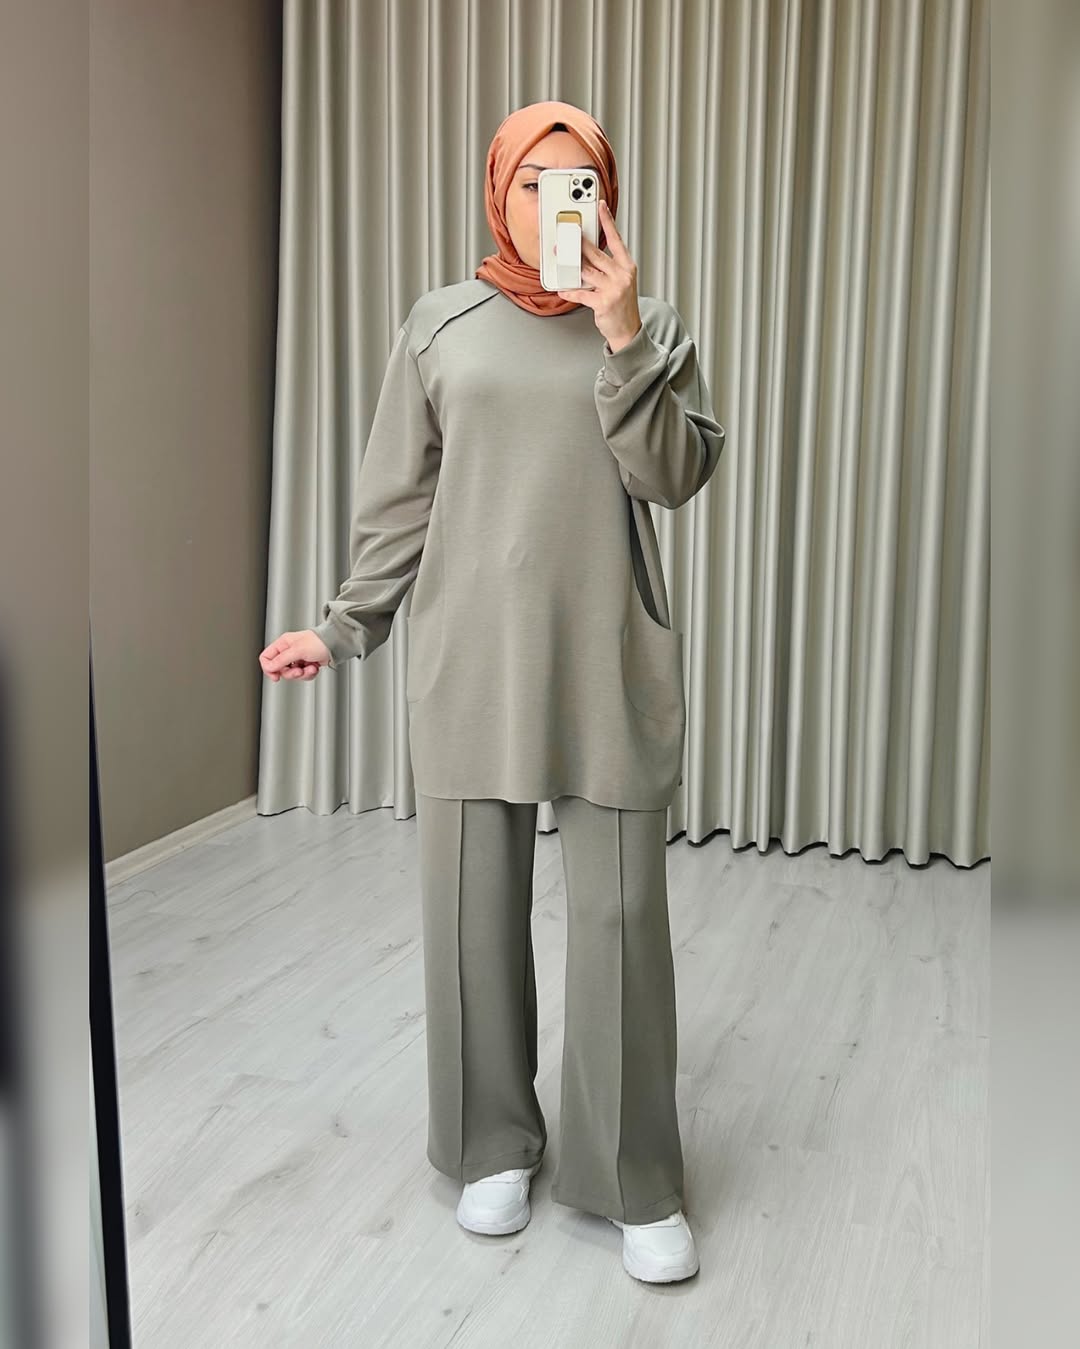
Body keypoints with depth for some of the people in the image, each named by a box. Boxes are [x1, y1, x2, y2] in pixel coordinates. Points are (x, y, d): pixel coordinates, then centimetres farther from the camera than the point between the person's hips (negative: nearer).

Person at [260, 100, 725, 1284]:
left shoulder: (649, 325, 7)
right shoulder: (440, 325, 7)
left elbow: (676, 476, -5)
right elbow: (397, 501, 9)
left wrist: (622, 337, -12)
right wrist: (344, 629, 7)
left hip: (609, 662, 0)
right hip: (470, 657, 1)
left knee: (622, 913, -1)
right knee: (474, 907, 6)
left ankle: (635, 1179, 15)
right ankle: (495, 1144, 26)